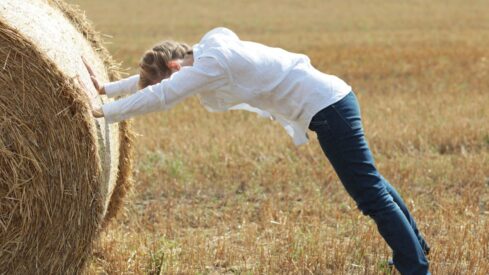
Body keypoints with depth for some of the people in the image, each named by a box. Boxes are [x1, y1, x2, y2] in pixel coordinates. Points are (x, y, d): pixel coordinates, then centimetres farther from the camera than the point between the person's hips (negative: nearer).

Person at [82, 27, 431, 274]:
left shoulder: (212, 63, -19)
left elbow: (158, 96, -19)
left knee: (369, 191, -9)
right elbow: (151, 76, 23)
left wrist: (103, 112, -11)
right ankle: (414, 244, 36)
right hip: (333, 100, 10)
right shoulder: (205, 55, 10)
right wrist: (107, 88, 24)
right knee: (369, 180, 22)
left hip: (327, 107, -10)